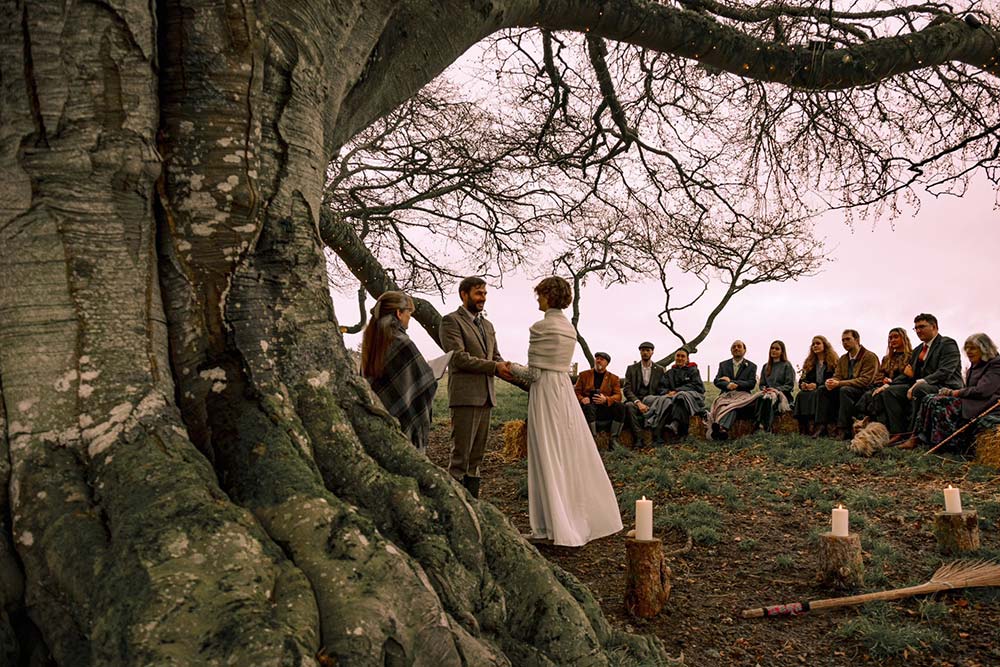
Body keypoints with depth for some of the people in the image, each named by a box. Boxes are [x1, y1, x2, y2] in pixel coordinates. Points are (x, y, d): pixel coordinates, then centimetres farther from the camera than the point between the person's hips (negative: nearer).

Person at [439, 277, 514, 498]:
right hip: (465, 395, -7)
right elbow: (459, 357, -13)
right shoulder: (451, 321, -4)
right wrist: (494, 367, -16)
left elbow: (495, 356, 21)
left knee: (476, 457, 10)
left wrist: (504, 367, -2)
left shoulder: (487, 325, 21)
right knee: (460, 456, -7)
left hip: (485, 396, 8)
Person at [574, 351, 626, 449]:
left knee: (620, 406, -28)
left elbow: (618, 395, 2)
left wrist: (606, 399, -20)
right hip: (589, 405, -1)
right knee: (588, 407, -37)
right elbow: (577, 392, 10)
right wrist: (582, 399, -15)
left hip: (606, 409, 1)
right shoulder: (584, 375, 14)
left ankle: (614, 440, -22)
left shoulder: (613, 378, 13)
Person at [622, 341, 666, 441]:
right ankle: (638, 439, -34)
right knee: (629, 406, -35)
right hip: (635, 400, 0)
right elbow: (626, 389, 1)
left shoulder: (660, 370, 13)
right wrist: (638, 402, -17)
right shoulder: (631, 369, 11)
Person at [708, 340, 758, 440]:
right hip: (726, 394, 2)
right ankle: (721, 428, -66)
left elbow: (752, 384, 3)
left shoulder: (751, 366, 18)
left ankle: (721, 427, -65)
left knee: (734, 405, -39)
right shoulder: (723, 364, 24)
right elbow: (716, 381, 9)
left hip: (742, 395, -2)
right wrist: (727, 385, -15)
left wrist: (731, 381, -3)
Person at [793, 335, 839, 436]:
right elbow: (802, 379, 18)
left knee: (817, 393, -39)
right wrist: (803, 384, -7)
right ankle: (804, 425, -43)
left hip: (828, 392, -4)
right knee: (801, 394, -30)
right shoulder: (809, 363, 22)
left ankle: (819, 425, -48)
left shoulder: (833, 361, 6)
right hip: (811, 389, 4)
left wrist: (817, 385, -17)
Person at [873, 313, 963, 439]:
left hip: (945, 388, -8)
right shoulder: (917, 350, 22)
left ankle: (913, 434, -33)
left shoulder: (948, 344, -3)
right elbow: (907, 374, 19)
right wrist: (888, 385, 2)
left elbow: (945, 372, -18)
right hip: (919, 387, 8)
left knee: (919, 389, -38)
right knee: (889, 391, -11)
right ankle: (898, 433, -19)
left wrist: (921, 382, -28)